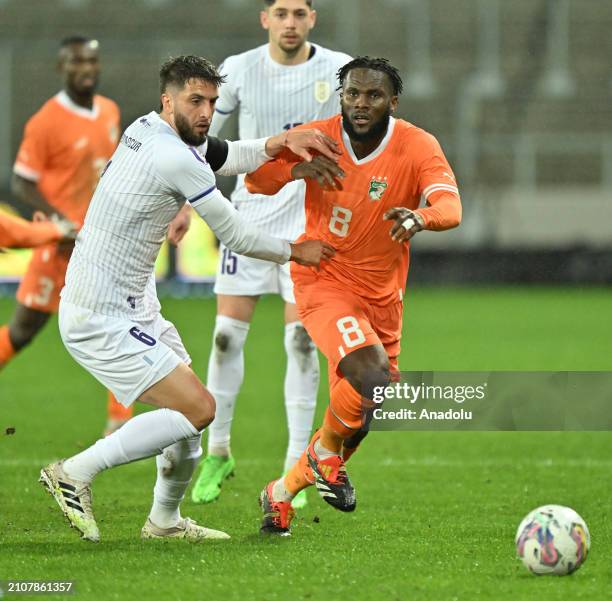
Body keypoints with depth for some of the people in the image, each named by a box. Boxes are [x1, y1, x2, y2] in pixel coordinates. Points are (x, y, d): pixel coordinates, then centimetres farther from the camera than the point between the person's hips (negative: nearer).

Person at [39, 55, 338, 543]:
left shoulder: (146, 130, 6)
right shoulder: (174, 158, -21)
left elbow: (225, 157, 21)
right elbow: (235, 236, -11)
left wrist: (281, 142, 2)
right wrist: (297, 252, 5)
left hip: (135, 308, 10)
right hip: (102, 321, -10)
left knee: (191, 405, 18)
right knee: (198, 409, -14)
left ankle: (166, 520, 31)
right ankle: (75, 473, -8)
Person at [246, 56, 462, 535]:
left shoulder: (417, 147, -13)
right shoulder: (318, 139, -11)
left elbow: (450, 206, -27)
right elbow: (255, 180, -4)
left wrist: (423, 216, -52)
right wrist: (298, 168, -26)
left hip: (383, 297, 3)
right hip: (324, 283, -3)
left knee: (357, 412, 11)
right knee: (372, 379, -27)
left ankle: (284, 490, 34)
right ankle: (327, 456, 3)